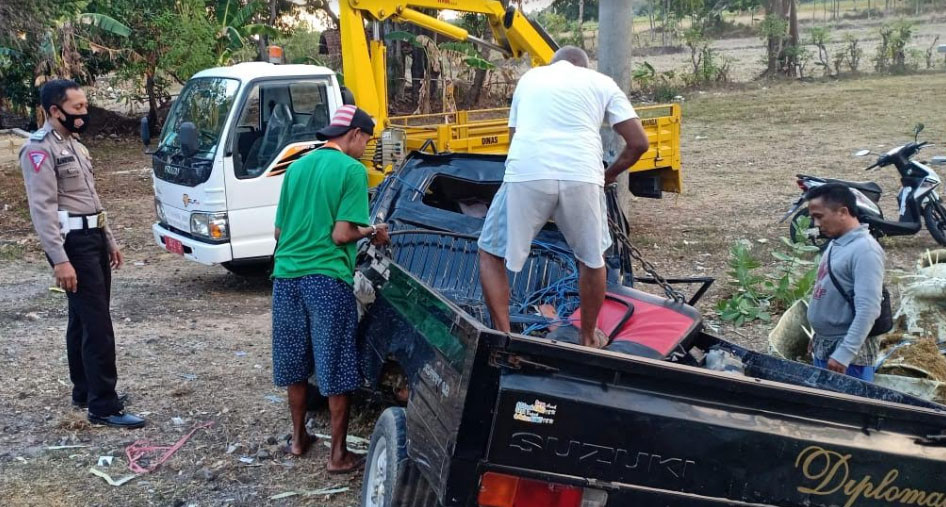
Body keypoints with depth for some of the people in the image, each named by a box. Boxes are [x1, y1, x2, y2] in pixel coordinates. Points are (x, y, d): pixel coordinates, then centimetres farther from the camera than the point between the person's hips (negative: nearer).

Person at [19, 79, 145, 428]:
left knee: (83, 320, 16)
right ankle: (104, 406, -7)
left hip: (94, 238, 9)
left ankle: (84, 391, 26)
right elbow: (43, 208, -19)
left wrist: (109, 240, 22)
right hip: (73, 243, -9)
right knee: (98, 324, -10)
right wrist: (59, 259, -25)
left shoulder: (74, 146, 17)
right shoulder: (40, 150, -13)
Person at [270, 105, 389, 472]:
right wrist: (371, 231, 5)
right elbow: (342, 235, -13)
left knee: (296, 364, 17)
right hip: (326, 277, -6)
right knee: (336, 370, 3)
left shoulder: (297, 166, 12)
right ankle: (338, 455, 8)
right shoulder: (352, 170, -7)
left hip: (287, 275, 6)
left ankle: (298, 438, 30)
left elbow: (279, 230, 15)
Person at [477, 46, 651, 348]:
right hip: (581, 176, 0)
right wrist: (609, 175, 32)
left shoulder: (530, 77, 28)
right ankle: (589, 339, 37)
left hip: (526, 175, 0)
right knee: (592, 259, 25)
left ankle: (503, 337, 14)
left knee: (491, 253, 21)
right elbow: (639, 143, 16)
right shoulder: (602, 82, 22)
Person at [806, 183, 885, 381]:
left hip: (849, 351, -9)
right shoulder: (836, 243, 9)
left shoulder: (865, 250, -19)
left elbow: (868, 310, -25)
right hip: (823, 346, 9)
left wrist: (844, 354, -28)